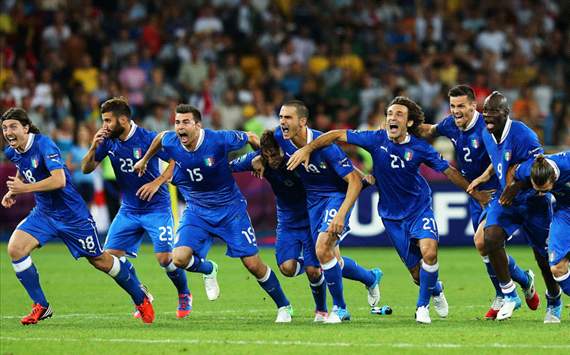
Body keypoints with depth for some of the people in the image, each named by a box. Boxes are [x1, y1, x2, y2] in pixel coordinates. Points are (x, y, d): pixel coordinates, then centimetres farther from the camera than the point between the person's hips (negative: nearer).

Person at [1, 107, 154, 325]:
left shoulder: (43, 145, -23)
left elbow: (59, 180, -34)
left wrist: (24, 188, -33)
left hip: (71, 214, -7)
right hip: (43, 213, 7)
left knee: (99, 260, 5)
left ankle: (141, 299, 27)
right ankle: (41, 307, -4)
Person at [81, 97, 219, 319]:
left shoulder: (147, 139, -16)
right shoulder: (108, 141, -1)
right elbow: (86, 169, 3)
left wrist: (157, 183, -24)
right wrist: (93, 147, -15)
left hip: (156, 208, -6)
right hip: (128, 210, 6)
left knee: (165, 258, -14)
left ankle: (184, 296, 15)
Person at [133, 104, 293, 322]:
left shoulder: (219, 140, -24)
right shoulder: (170, 142, -13)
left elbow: (251, 138, -7)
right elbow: (160, 136, 14)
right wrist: (145, 160, 26)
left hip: (230, 209, -3)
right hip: (196, 211, 3)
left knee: (253, 264, -3)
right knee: (180, 259, -18)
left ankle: (284, 307, 18)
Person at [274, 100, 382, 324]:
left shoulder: (324, 145, -29)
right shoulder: (280, 138, -12)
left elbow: (355, 181, -26)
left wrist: (341, 214, -35)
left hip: (338, 195, -7)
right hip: (313, 200, 7)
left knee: (322, 249, -25)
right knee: (332, 260, 8)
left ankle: (339, 308, -5)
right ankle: (371, 278, 39)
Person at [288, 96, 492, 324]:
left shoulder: (419, 148, -12)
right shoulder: (377, 139, -12)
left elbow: (449, 171, -3)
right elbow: (337, 135, -7)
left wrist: (476, 194, 0)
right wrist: (308, 149, -16)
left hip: (419, 208, -1)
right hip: (392, 215, 1)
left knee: (429, 252, -26)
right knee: (417, 272, 1)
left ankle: (423, 306, -3)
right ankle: (436, 290, 38)